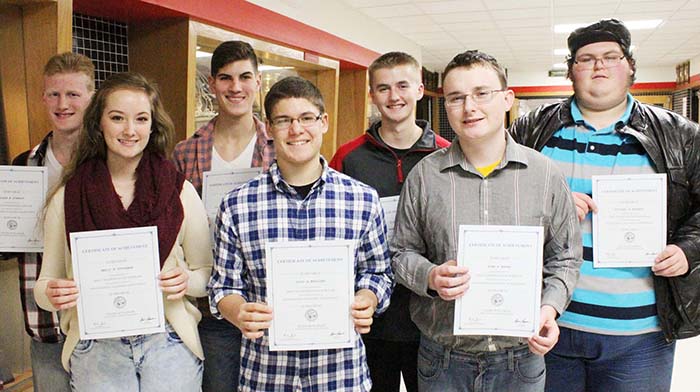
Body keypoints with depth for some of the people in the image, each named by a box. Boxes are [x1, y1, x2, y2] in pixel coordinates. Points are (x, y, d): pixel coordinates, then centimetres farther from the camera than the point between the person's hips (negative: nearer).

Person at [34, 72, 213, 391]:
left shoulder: (181, 192, -4)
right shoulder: (66, 198, -2)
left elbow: (207, 272, 3)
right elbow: (47, 282, 4)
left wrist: (186, 281, -17)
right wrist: (52, 295, -16)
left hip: (168, 344, 0)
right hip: (95, 349, 1)